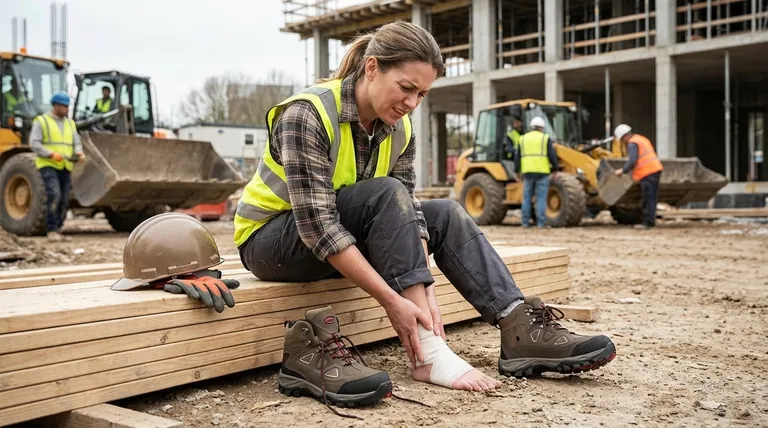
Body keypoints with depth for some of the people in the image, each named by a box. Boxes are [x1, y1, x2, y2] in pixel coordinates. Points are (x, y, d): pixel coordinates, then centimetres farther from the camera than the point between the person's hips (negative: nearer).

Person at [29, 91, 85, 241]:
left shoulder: (70, 123, 17)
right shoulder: (41, 121, 0)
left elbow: (76, 143, 14)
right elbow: (34, 144, -7)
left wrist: (78, 152, -9)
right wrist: (51, 154, -20)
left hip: (65, 167, 6)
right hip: (48, 165, -6)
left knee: (64, 201, 3)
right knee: (54, 196, -20)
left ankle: (57, 229, 13)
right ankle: (51, 230, -15)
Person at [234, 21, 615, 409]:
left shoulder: (400, 131, -5)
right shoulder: (307, 114, -26)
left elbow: (406, 214, -11)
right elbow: (316, 224, -32)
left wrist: (423, 292, -26)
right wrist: (392, 301, -36)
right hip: (271, 239, -6)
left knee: (444, 213, -8)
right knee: (385, 193, -29)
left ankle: (521, 332, -18)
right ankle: (428, 353, -31)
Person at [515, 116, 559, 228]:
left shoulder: (523, 139, 12)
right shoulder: (545, 138, 2)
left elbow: (517, 157, 12)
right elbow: (552, 155, -3)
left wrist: (517, 170, 18)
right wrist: (555, 168, 7)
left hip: (527, 172, 3)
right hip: (542, 172, -3)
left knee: (527, 197, 8)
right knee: (541, 198, -2)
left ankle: (525, 222, 8)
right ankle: (541, 222, -3)